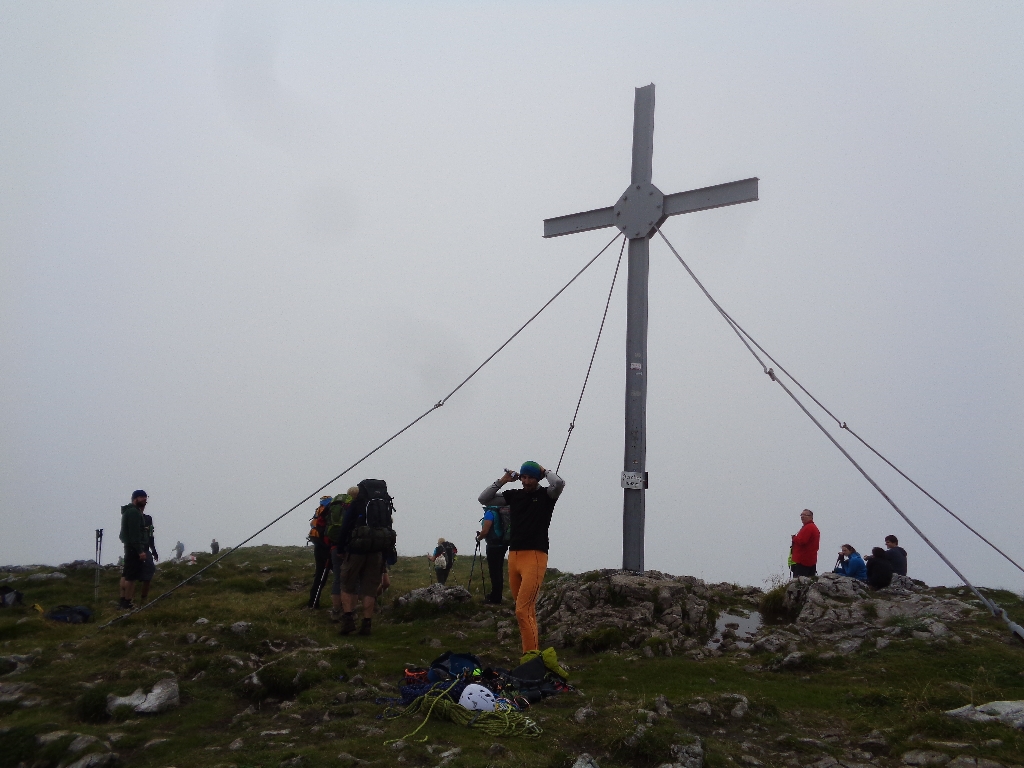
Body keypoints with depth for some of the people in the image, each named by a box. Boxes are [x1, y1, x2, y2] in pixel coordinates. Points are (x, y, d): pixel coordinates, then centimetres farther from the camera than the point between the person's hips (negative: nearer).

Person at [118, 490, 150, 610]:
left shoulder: (129, 511, 19)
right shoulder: (134, 512, -14)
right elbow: (134, 533, -22)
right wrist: (140, 550, -24)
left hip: (129, 547, 11)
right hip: (134, 548, -11)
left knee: (126, 575, 14)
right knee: (132, 577, -10)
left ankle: (123, 601, 19)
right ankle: (127, 603, -10)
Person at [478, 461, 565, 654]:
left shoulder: (546, 495, 0)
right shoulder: (514, 495, 13)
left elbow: (559, 483, -21)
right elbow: (484, 499, 12)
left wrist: (545, 471, -2)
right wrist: (502, 480, 5)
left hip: (535, 557, -6)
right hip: (514, 556, 6)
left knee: (523, 611, -14)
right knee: (527, 609, 13)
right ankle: (535, 649, 22)